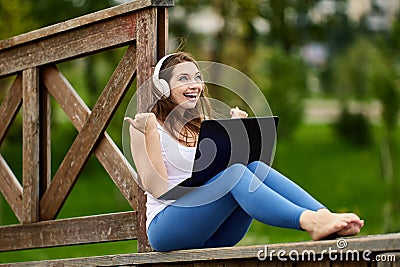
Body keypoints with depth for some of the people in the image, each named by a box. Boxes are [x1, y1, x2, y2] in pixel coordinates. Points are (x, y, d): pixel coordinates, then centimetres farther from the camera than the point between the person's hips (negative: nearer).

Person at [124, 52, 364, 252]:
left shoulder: (203, 126, 19)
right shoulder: (150, 127, 0)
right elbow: (157, 188, -11)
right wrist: (150, 135, -17)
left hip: (214, 232, 6)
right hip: (166, 229, -6)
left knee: (253, 166, -20)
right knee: (234, 172, -30)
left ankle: (324, 217, -39)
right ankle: (309, 221, -51)